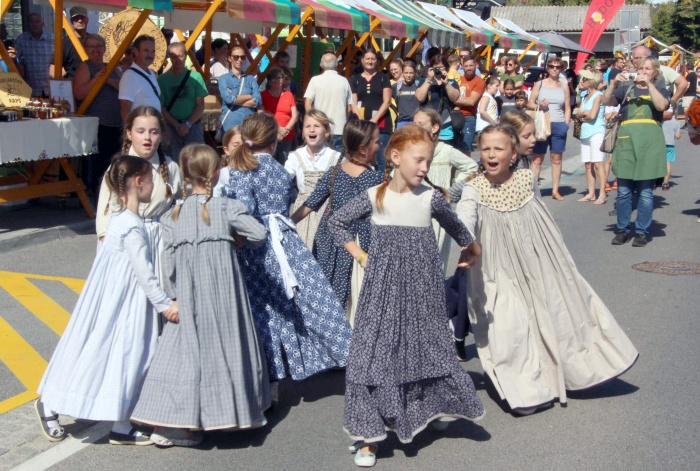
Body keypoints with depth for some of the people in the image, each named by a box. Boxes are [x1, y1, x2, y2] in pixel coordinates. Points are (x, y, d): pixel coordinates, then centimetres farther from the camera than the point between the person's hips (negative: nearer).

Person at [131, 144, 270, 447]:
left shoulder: (172, 216, 4)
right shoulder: (226, 207, -3)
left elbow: (168, 263, 3)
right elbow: (260, 234, -8)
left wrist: (170, 300, 10)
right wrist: (238, 240, 12)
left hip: (187, 297, 2)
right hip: (223, 293, -2)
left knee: (182, 349, 4)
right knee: (230, 344, 11)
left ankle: (170, 424, 0)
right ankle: (245, 410, 26)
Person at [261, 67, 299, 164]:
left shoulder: (289, 95, 14)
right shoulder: (263, 95, 6)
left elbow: (295, 116, 9)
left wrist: (286, 129, -8)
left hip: (287, 137, 3)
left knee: (283, 165, -2)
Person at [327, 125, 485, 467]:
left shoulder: (431, 198, -4)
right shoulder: (374, 197, -5)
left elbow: (455, 227, 16)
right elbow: (337, 222, 8)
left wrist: (471, 249, 26)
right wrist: (359, 255, 2)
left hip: (422, 288, 1)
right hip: (384, 287, -1)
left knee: (427, 347, 13)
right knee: (375, 350, -3)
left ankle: (436, 406, 40)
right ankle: (369, 433, 4)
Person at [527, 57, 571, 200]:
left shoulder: (564, 87, 10)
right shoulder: (539, 84, 5)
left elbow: (567, 108, 12)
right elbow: (530, 104, 5)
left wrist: (566, 124, 0)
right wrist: (539, 106, -15)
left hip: (558, 125, 2)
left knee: (556, 158, 4)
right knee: (537, 158, 0)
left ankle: (555, 191, 8)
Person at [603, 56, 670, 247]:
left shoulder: (659, 90, 13)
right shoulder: (626, 89, 16)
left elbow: (661, 105, -8)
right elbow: (607, 101, 2)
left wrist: (649, 84, -14)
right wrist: (614, 83, -13)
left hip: (650, 140, -1)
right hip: (626, 139, 1)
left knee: (645, 191, -1)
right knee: (623, 190, 2)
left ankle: (642, 232, 6)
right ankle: (622, 230, 12)